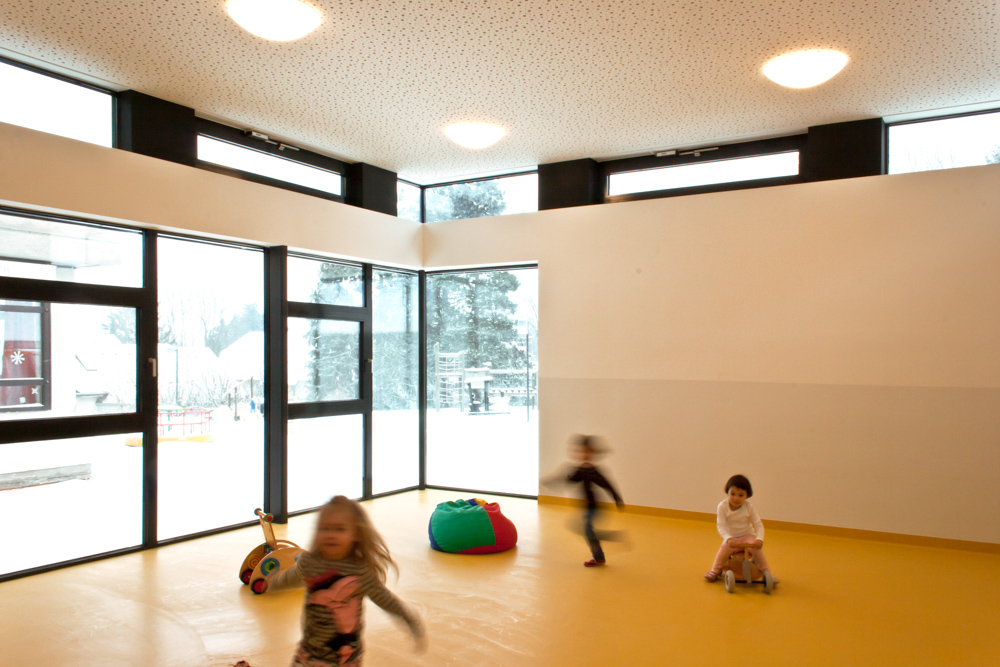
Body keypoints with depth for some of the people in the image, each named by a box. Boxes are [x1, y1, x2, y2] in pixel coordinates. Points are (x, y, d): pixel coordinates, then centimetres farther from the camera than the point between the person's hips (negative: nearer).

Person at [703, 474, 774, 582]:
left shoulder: (748, 507, -10)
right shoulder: (722, 506, -14)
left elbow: (758, 524, -12)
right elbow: (721, 526, -20)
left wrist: (759, 539, -31)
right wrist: (729, 539, -38)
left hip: (747, 536, 1)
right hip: (731, 538, -1)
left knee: (756, 547, -27)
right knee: (725, 548, -29)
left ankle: (766, 572, -8)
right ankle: (715, 570, -8)